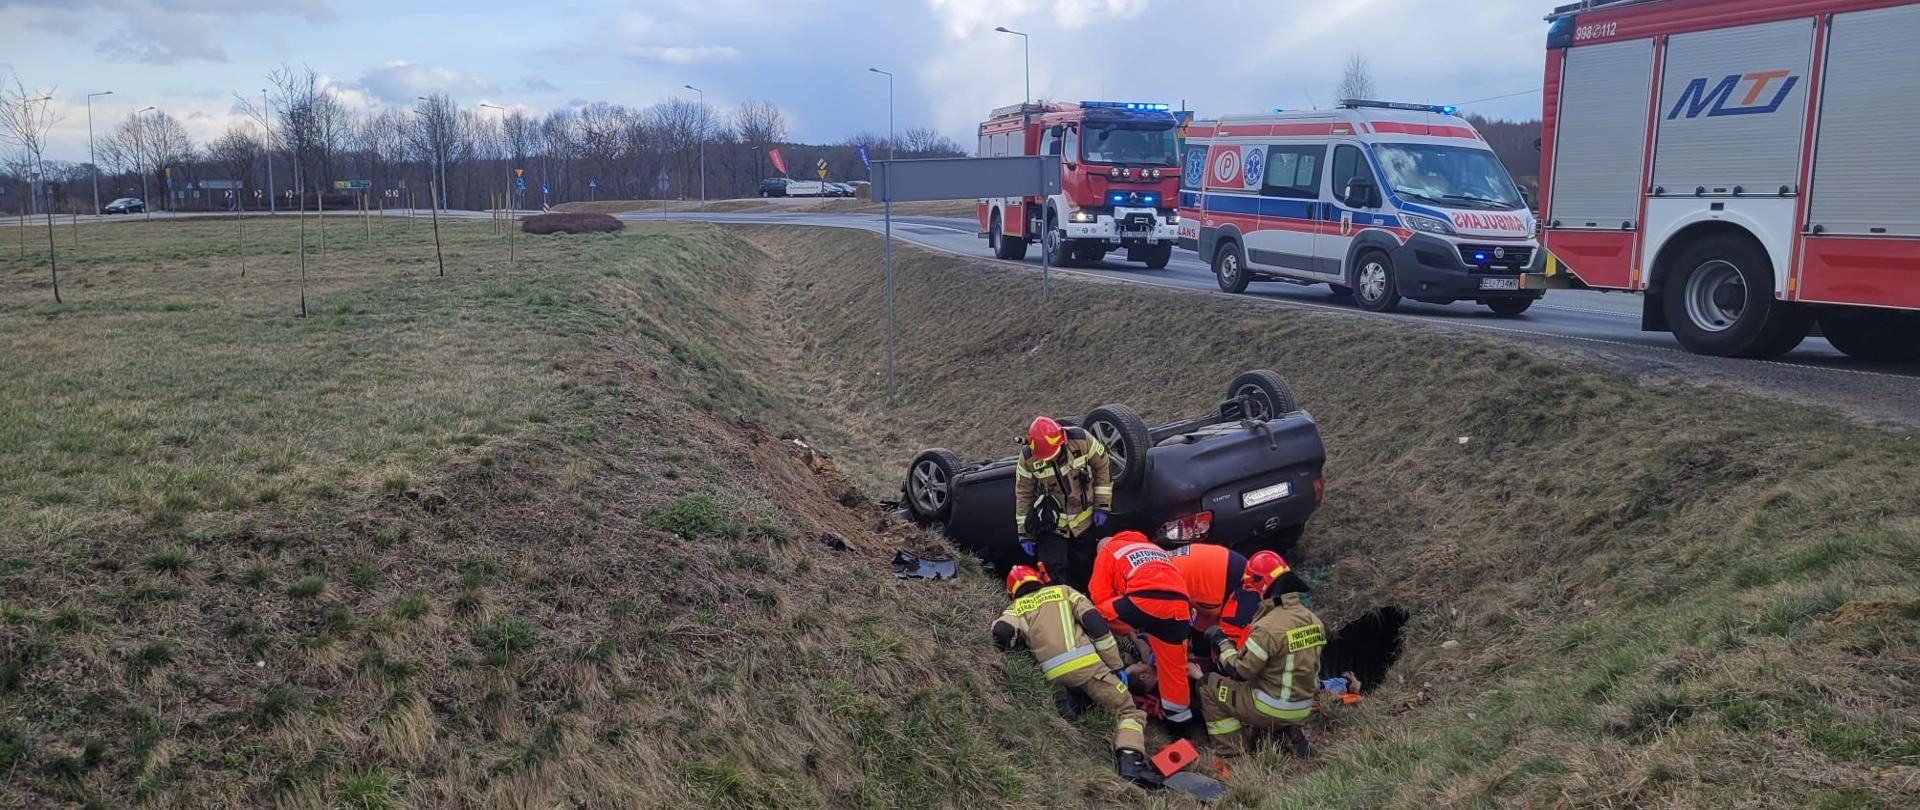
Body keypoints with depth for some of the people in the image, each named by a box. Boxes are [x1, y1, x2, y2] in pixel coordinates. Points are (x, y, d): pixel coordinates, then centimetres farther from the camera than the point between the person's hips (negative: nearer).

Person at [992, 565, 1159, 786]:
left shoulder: (1016, 608, 22)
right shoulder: (1063, 591, 23)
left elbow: (1001, 632, -2)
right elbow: (1094, 621, 8)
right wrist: (1117, 666, 9)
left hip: (1055, 675, 2)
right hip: (1086, 663, -2)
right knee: (1128, 711, 4)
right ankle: (1130, 761, -21)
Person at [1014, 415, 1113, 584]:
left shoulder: (1082, 440, -21)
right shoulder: (1027, 458, -21)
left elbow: (1102, 467, -5)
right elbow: (1023, 495, -8)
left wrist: (1102, 506, -5)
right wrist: (1024, 533, -4)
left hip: (1085, 519, 1)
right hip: (1051, 524, -1)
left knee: (1083, 569, 14)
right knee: (1053, 571, -11)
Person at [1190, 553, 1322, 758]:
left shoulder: (1268, 627, -24)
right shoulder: (1312, 619, 1)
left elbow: (1238, 671, -19)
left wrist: (1222, 643, -3)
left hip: (1272, 710, -8)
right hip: (1303, 710, 8)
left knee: (1210, 686, 4)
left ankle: (1231, 754, 2)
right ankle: (1286, 732, 12)